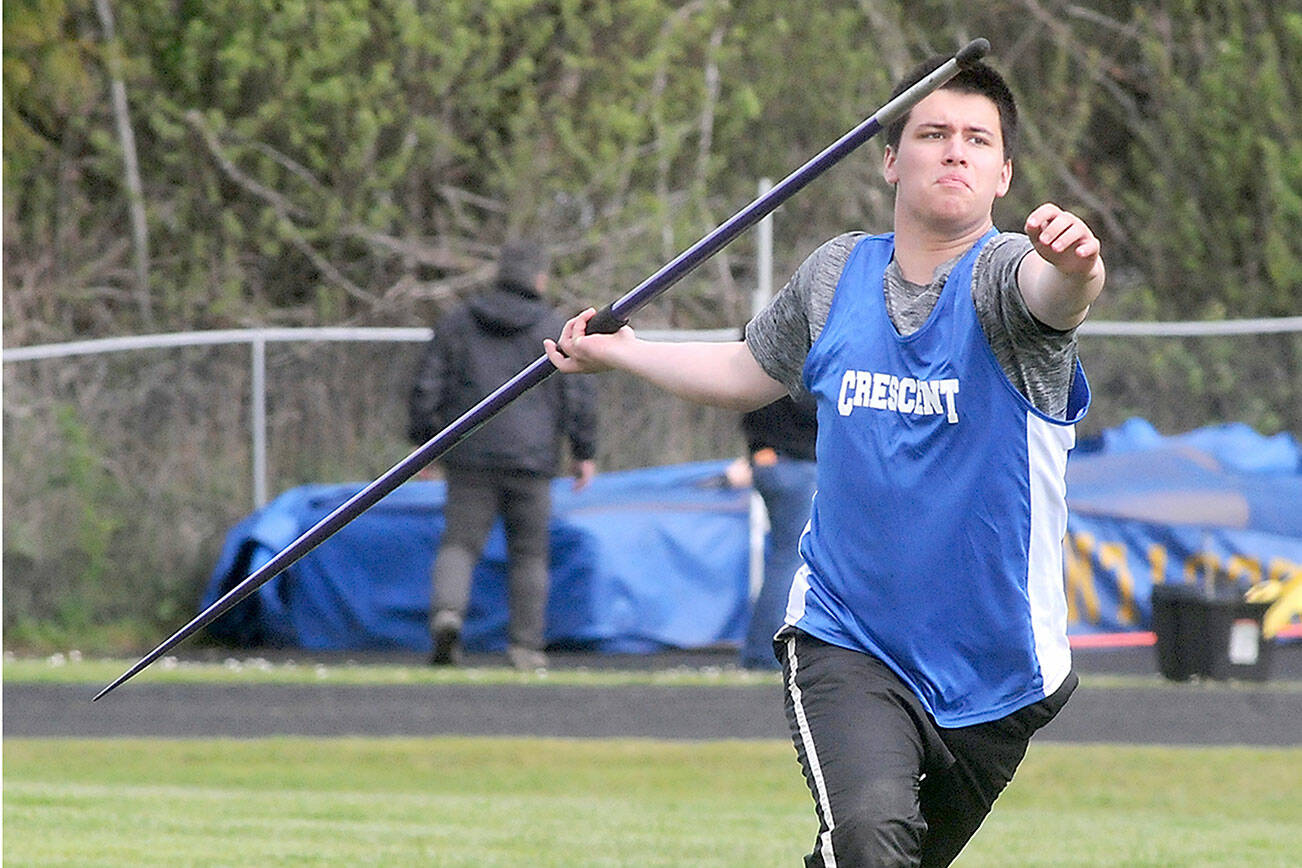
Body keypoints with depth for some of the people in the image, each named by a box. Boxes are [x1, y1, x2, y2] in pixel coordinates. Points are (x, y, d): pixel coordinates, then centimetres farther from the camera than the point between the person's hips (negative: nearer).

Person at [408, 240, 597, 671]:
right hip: (531, 458, -1)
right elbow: (579, 395, 2)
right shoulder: (557, 330, 4)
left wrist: (424, 441, 14)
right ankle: (526, 644, 5)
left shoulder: (456, 324, 9)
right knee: (529, 554, 8)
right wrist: (584, 452, 10)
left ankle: (447, 610, -26)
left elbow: (428, 388, 6)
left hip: (469, 456, 1)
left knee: (460, 543, 0)